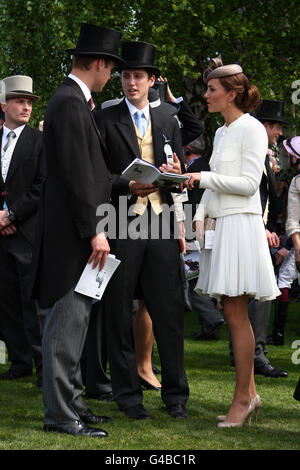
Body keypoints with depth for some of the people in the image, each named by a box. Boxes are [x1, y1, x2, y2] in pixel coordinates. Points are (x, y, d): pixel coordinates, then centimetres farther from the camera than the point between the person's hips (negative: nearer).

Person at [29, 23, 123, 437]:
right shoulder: (70, 103, -15)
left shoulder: (74, 101, 17)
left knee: (73, 320, 14)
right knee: (67, 321, -7)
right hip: (72, 232, -11)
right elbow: (77, 175, -20)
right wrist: (94, 231, -21)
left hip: (77, 232, 11)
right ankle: (60, 414, -3)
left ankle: (70, 402, 21)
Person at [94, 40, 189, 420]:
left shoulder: (168, 122, 16)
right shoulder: (106, 119, 3)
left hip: (160, 222, 3)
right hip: (121, 225, -3)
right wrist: (128, 186, -17)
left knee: (169, 309, 2)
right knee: (119, 313, 2)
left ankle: (175, 392, 12)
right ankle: (127, 394, 11)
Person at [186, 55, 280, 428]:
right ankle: (249, 393, 14)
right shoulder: (221, 132, 17)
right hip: (219, 225, 8)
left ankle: (242, 398, -3)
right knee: (233, 313, 9)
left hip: (241, 225, -8)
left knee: (236, 313, -8)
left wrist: (204, 177, -17)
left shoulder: (251, 129, -8)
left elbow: (249, 183, -14)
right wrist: (199, 217, 8)